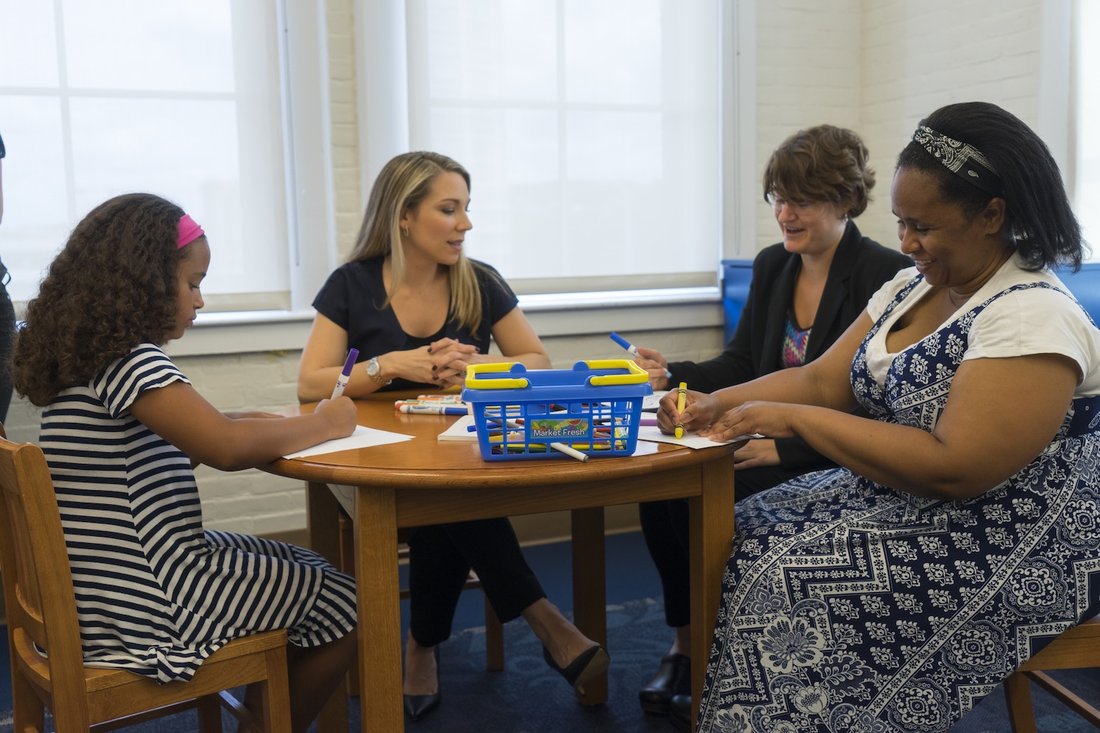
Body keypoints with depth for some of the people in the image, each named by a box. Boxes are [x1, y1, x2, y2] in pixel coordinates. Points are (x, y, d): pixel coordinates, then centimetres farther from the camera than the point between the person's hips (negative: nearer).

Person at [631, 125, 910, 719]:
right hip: (768, 442, 6)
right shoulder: (771, 266, 10)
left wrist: (785, 445, -25)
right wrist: (673, 376, -7)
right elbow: (740, 365, 11)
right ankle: (687, 644, 1)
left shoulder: (886, 276, -11)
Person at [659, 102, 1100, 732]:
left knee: (793, 583, -21)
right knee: (747, 540, -5)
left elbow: (954, 469, -28)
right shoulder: (911, 288, 8)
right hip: (900, 500, 9)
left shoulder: (1034, 317, -20)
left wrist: (793, 419, -23)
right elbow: (822, 379, 7)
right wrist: (719, 404, -10)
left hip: (1010, 545, -8)